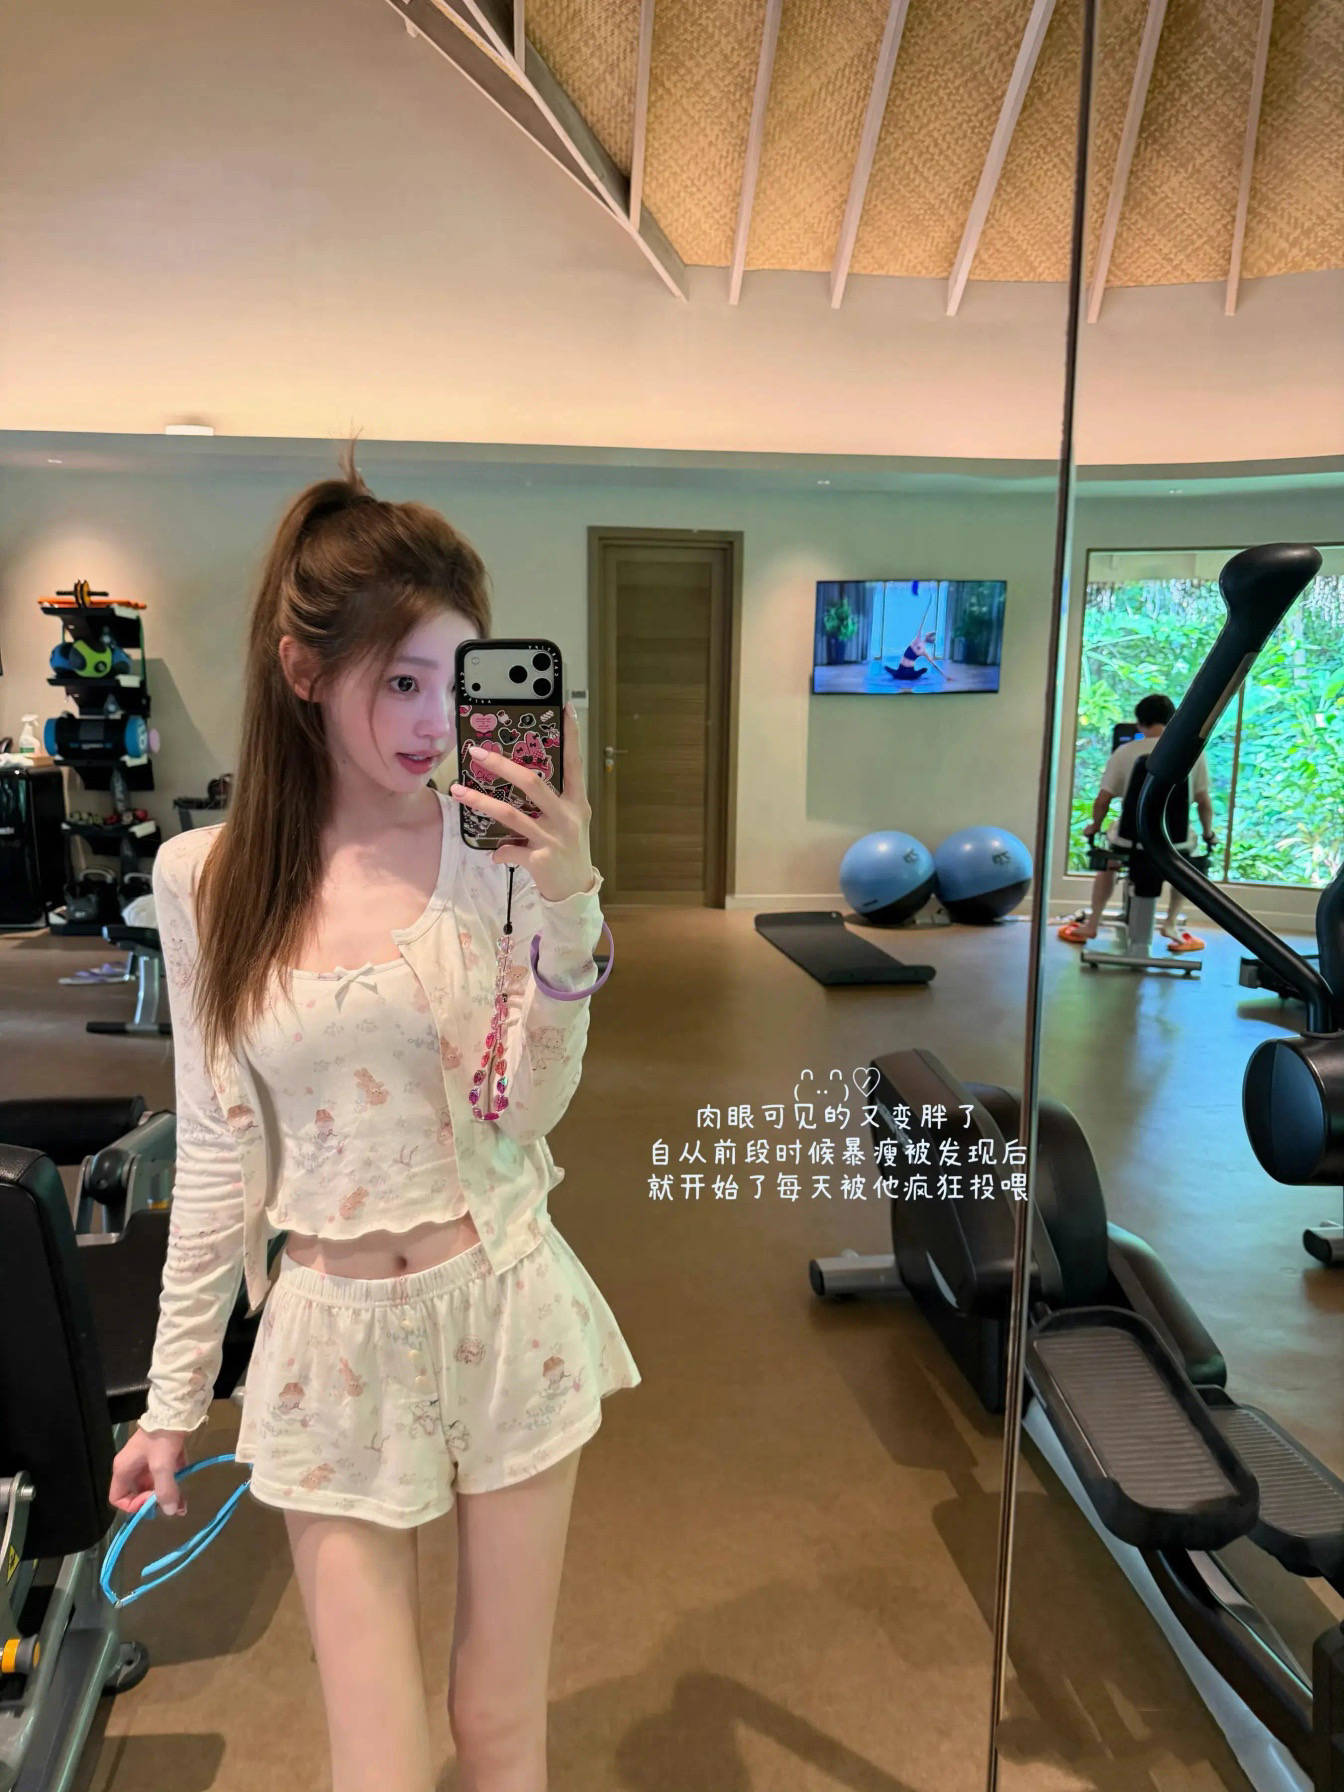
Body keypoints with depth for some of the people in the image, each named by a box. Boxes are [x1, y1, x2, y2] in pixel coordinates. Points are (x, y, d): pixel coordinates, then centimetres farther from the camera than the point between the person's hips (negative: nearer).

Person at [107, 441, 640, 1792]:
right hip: (332, 1338, 1)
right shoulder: (204, 877, -5)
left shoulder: (495, 845, -9)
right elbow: (217, 1157, 2)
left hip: (504, 1309, 0)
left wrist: (567, 906, -26)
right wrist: (172, 1398, 7)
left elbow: (523, 1111, -14)